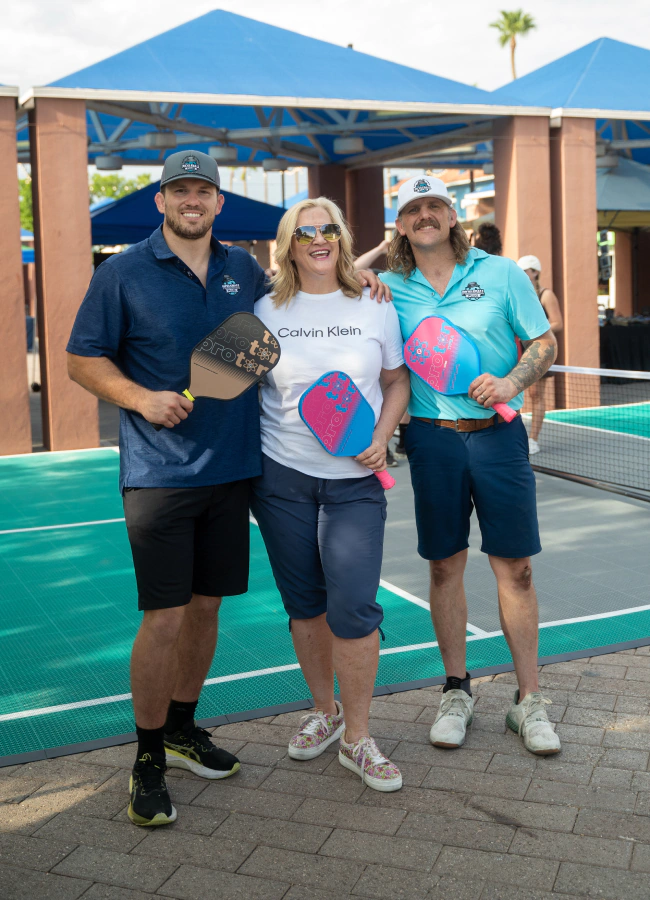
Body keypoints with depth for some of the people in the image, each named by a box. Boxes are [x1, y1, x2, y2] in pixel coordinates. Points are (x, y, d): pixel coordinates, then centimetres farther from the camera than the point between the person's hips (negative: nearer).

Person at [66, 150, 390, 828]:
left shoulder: (243, 269, 11)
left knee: (205, 606, 13)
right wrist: (142, 398, -17)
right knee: (163, 617, -5)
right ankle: (148, 759, 13)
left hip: (230, 466, 5)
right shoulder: (124, 273, -1)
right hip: (158, 472, -4)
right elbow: (82, 360, 0)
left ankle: (181, 729, 32)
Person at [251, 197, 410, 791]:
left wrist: (380, 440, -5)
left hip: (355, 480, -1)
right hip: (281, 476, 1)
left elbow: (396, 381, 11)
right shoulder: (266, 312, 4)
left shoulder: (376, 308, 4)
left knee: (354, 605, -9)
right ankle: (324, 710, 31)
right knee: (304, 602, 9)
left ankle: (357, 737, 9)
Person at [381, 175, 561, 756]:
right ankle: (457, 690, 24)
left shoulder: (501, 273, 4)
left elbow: (545, 343, 4)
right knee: (445, 566, 8)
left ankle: (528, 699, 15)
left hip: (497, 434, -1)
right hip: (431, 439, 1)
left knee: (514, 567, 2)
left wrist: (512, 382, -14)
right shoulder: (389, 288, 6)